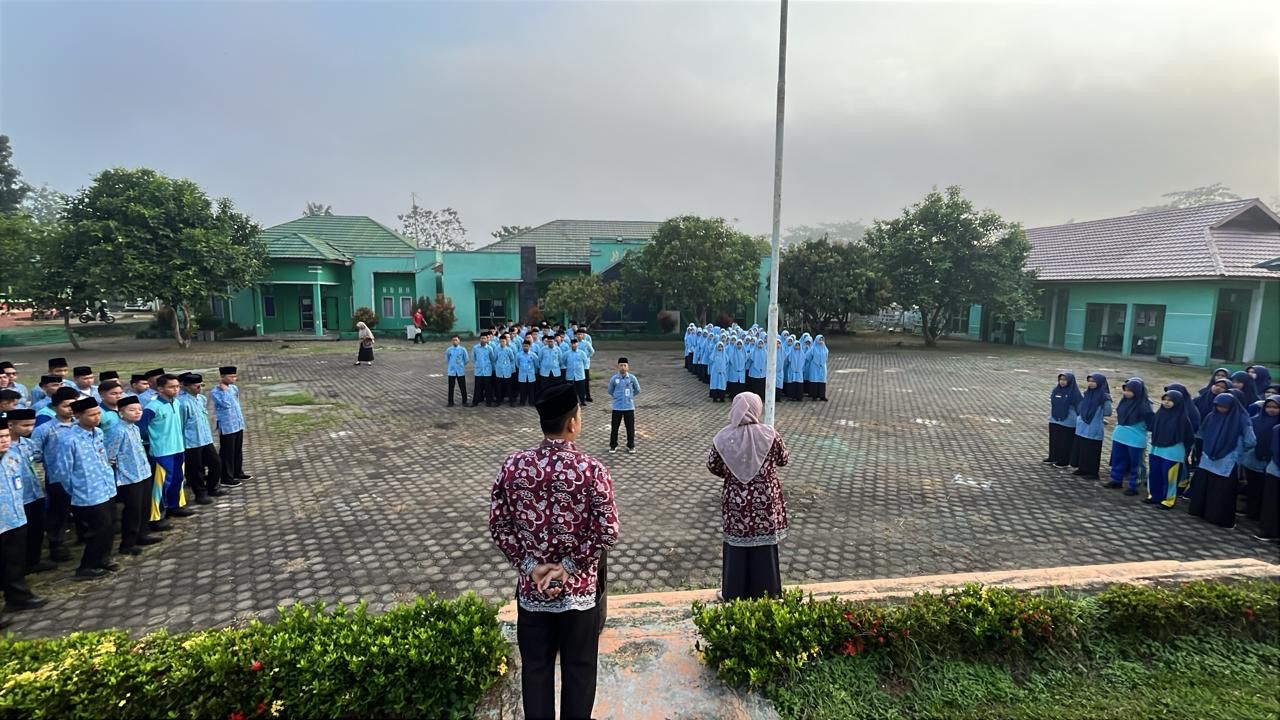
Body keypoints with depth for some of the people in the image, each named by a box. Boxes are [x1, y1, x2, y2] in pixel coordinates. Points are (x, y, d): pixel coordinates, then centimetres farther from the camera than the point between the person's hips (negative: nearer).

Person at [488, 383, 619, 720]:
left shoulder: (513, 465, -9)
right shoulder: (591, 470, -17)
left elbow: (498, 525, -6)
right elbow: (607, 532, -19)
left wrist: (529, 565, -4)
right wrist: (568, 567, -11)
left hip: (530, 588, 3)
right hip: (579, 587, -2)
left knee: (535, 667, 19)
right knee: (578, 667, 18)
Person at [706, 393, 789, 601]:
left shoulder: (724, 437, -12)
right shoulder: (770, 435, -14)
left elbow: (712, 466, 1)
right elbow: (784, 460, 2)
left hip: (736, 504, 1)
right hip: (765, 503, 0)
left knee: (737, 549, 16)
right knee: (764, 549, 15)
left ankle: (734, 594, 28)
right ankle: (765, 594, 28)